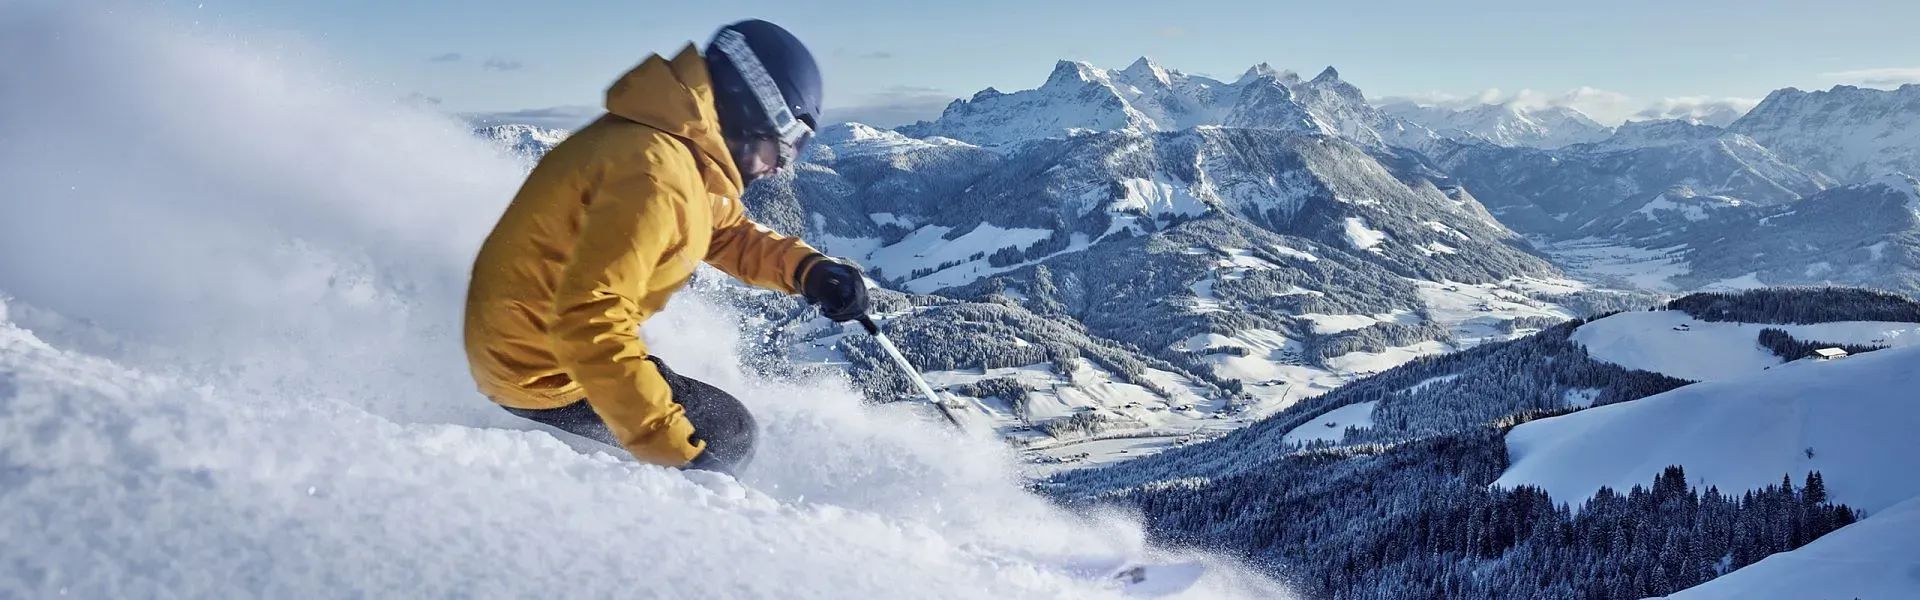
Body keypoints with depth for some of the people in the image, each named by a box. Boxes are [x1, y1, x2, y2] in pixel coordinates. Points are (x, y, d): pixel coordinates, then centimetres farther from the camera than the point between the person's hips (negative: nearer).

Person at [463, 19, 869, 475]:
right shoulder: (656, 171, -28)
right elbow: (589, 321, -35)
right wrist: (671, 448, -35)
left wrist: (808, 269, -3)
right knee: (728, 435, -5)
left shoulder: (681, 143, 2)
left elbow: (731, 234, 16)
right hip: (540, 372, -10)